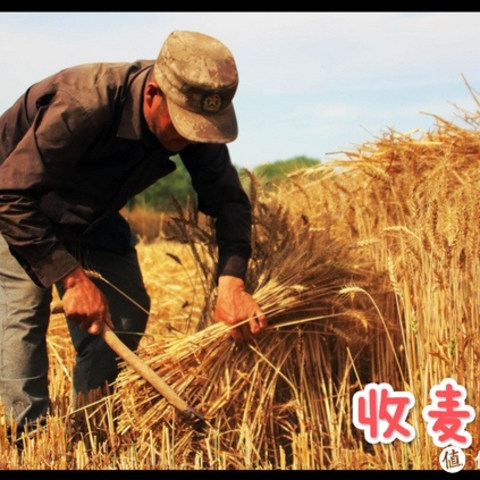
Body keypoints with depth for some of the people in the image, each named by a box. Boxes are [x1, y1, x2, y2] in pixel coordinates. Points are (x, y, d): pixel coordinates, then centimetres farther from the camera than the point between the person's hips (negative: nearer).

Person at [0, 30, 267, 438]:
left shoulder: (194, 115, -23)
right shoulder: (83, 105, -41)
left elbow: (227, 198, -19)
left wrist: (231, 282, -35)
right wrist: (72, 277, -38)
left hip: (92, 215, 6)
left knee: (127, 312, -2)